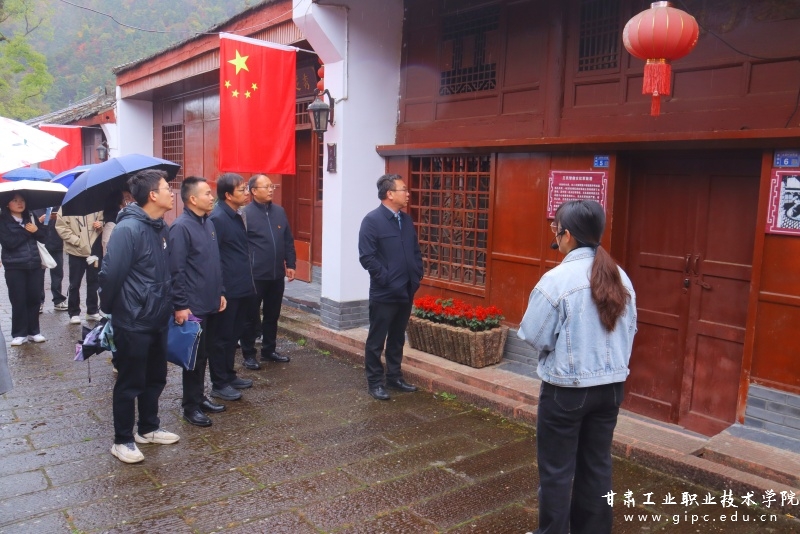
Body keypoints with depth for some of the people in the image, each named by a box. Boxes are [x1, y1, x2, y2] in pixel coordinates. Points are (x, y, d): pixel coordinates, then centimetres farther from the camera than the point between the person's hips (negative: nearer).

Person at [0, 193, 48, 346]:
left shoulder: (30, 217, 11)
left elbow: (43, 236, 7)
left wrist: (36, 230, -12)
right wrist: (26, 231, -12)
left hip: (34, 265, 4)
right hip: (14, 267, -4)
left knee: (35, 298, 6)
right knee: (18, 300, -1)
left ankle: (33, 331, 16)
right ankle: (19, 334, 9)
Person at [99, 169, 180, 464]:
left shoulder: (162, 228, 6)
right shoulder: (128, 229, -20)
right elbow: (110, 274, -19)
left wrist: (168, 304, 13)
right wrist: (109, 310, -6)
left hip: (158, 319, 8)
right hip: (133, 322, -8)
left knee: (155, 378, 19)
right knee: (130, 383, 6)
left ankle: (149, 428, 36)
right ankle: (123, 440, 21)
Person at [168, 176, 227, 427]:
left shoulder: (209, 224, 10)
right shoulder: (181, 227, -15)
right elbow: (176, 270, -18)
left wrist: (220, 293, 16)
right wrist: (180, 305, -19)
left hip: (211, 304, 8)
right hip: (193, 307, -8)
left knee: (205, 354, 17)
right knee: (194, 357, 2)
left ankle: (200, 397, 30)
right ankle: (191, 406, 15)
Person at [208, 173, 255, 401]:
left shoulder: (236, 216, 13)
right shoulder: (217, 218, -16)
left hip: (241, 288, 9)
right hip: (227, 291, -9)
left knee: (234, 335, 18)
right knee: (222, 337, 2)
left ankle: (229, 375, 30)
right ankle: (219, 384, 13)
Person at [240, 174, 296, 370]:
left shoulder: (279, 211, 9)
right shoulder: (246, 213, -9)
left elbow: (288, 241, 14)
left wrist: (290, 264, 10)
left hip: (277, 275, 6)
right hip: (255, 276, -6)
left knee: (272, 315, 16)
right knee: (251, 317, 6)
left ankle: (269, 350, 30)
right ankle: (248, 354, 18)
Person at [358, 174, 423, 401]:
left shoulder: (406, 220, 10)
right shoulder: (372, 220, -12)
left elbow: (416, 251, 17)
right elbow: (367, 257, -17)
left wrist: (416, 277, 6)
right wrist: (387, 279, -17)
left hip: (406, 292, 7)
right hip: (383, 293, -7)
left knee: (397, 339, 18)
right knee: (376, 340, 6)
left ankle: (394, 377, 30)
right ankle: (375, 382, 17)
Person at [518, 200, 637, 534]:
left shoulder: (557, 279, -18)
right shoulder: (620, 278, 0)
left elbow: (535, 336, -14)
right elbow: (630, 329, 8)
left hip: (566, 389, -6)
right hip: (611, 385, 6)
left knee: (557, 469, 9)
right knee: (597, 465, 18)